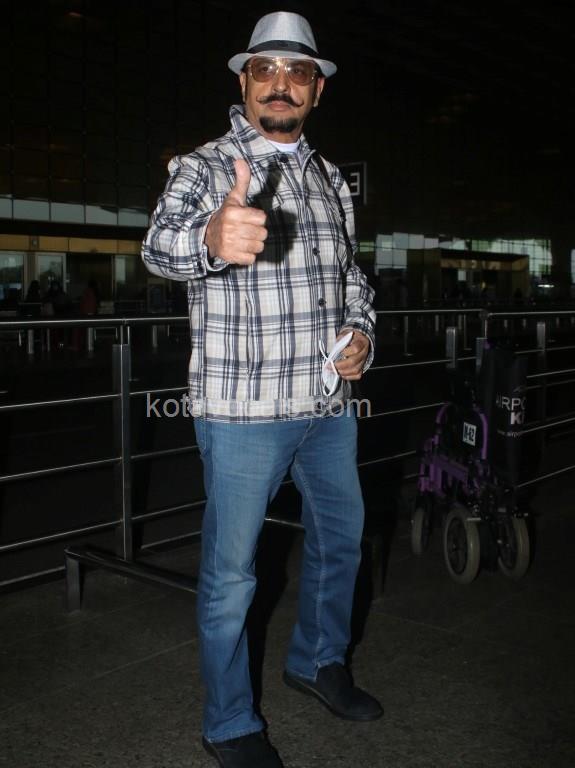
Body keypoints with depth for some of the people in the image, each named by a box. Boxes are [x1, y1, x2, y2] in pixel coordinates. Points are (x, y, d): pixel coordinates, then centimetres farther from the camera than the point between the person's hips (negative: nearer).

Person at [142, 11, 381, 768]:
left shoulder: (331, 179, 13)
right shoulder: (203, 165, -6)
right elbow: (162, 241, -26)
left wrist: (361, 332, 2)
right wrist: (211, 238, -50)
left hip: (328, 402, 7)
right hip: (243, 407, -6)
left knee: (341, 537, 19)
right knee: (231, 572, 2)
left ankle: (318, 662, 44)